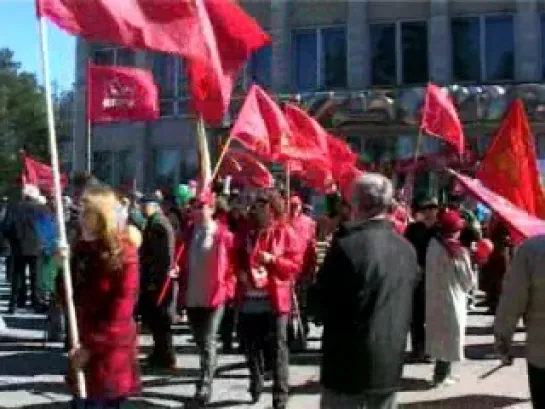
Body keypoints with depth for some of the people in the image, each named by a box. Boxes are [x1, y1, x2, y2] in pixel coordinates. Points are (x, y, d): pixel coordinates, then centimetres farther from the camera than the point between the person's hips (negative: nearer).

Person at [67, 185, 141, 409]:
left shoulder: (123, 253, -11)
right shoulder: (80, 247, 7)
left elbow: (121, 310, -15)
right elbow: (70, 296, 9)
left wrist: (91, 346, -15)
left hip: (111, 351, -6)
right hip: (82, 350, 6)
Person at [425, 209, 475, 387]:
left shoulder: (433, 245, -5)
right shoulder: (459, 251, -18)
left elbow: (431, 270, 2)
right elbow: (469, 281, -10)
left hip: (434, 297, 5)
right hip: (452, 299, -5)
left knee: (439, 334, 16)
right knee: (450, 336, 7)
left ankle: (443, 372, 27)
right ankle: (441, 375, 13)